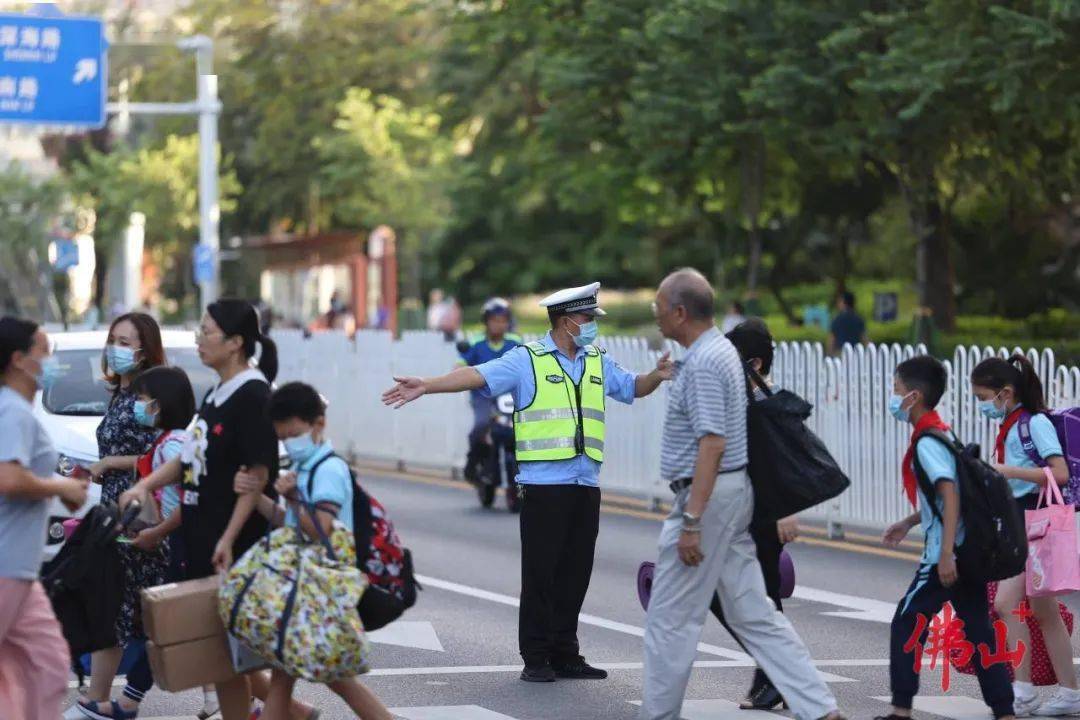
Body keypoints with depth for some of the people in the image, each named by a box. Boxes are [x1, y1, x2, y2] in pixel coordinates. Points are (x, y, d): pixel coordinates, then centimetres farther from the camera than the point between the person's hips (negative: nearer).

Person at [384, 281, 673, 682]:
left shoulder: (598, 363, 17)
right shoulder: (527, 360, -1)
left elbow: (632, 388, 28)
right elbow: (477, 376, -10)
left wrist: (657, 375, 6)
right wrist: (425, 386, -22)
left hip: (586, 483, 6)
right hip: (544, 483, -5)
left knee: (575, 573, 7)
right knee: (540, 571, -5)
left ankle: (565, 656, 14)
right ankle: (535, 659, 0)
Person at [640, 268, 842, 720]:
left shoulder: (703, 364, -18)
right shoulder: (722, 351, 15)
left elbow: (712, 444, -24)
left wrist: (691, 522, -25)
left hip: (707, 496, -10)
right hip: (735, 494, 10)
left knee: (670, 616, 0)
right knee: (752, 613, 9)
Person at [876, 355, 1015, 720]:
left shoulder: (927, 443, -14)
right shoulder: (940, 433, 15)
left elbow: (950, 495, -24)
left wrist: (946, 554, -28)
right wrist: (909, 522, 29)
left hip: (947, 554, -9)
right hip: (970, 550, 9)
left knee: (906, 623, 1)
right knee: (978, 629, 9)